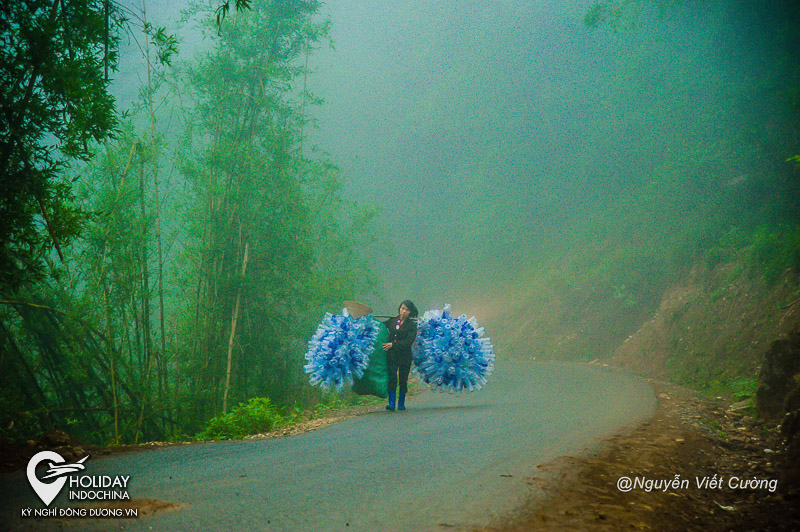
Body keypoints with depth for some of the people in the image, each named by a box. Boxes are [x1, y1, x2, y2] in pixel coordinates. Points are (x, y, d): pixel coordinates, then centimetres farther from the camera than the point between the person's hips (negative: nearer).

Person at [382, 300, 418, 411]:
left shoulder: (411, 325, 0)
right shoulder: (392, 321, 10)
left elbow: (409, 341, -10)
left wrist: (393, 345, -13)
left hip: (405, 356, -2)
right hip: (391, 355, 2)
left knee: (403, 380, 4)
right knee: (392, 378, -9)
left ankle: (401, 403, 16)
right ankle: (391, 403, -12)